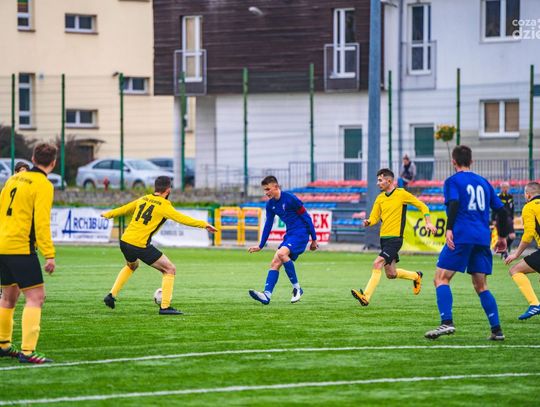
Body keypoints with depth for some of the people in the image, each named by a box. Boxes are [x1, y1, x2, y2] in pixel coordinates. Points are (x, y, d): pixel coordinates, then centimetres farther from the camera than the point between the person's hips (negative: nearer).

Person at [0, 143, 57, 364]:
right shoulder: (43, 185, -9)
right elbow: (41, 221, -17)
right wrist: (49, 254, -17)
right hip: (21, 248, -8)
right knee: (35, 296, -7)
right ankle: (27, 351, -16)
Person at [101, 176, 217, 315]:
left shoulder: (143, 199, 12)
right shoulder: (164, 206, -8)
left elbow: (124, 209, 25)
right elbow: (182, 219, -16)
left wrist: (108, 214, 41)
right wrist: (204, 224, -12)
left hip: (124, 241, 7)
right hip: (140, 245, -7)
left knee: (131, 266, 38)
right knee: (170, 270, 3)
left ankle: (111, 295, 30)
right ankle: (165, 307, -3)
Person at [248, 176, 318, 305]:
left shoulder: (290, 199, -14)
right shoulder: (270, 204, 7)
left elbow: (306, 217, -9)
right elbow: (268, 225, 18)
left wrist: (314, 239, -7)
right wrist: (260, 246, 18)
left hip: (301, 233, -8)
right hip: (289, 234, 8)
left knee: (281, 253, -28)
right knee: (275, 263, -5)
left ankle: (297, 288, -18)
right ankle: (267, 295, -15)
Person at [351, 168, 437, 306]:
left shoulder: (401, 194, -6)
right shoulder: (380, 198, 11)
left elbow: (422, 206, 2)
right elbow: (374, 218, 11)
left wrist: (428, 222, -8)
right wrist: (368, 222, -12)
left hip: (395, 238, -7)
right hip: (384, 238, 7)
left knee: (377, 264, -21)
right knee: (391, 274, 13)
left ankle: (366, 297, -25)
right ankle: (416, 276, 38)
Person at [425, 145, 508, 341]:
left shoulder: (452, 181, 4)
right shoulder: (483, 182, 20)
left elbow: (454, 204, -15)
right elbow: (501, 210, 19)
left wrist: (449, 229, -21)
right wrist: (502, 236, 28)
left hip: (461, 236, -5)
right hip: (483, 238, 5)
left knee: (441, 278, -4)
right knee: (481, 286, 12)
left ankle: (447, 323, -22)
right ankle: (496, 330, 3)